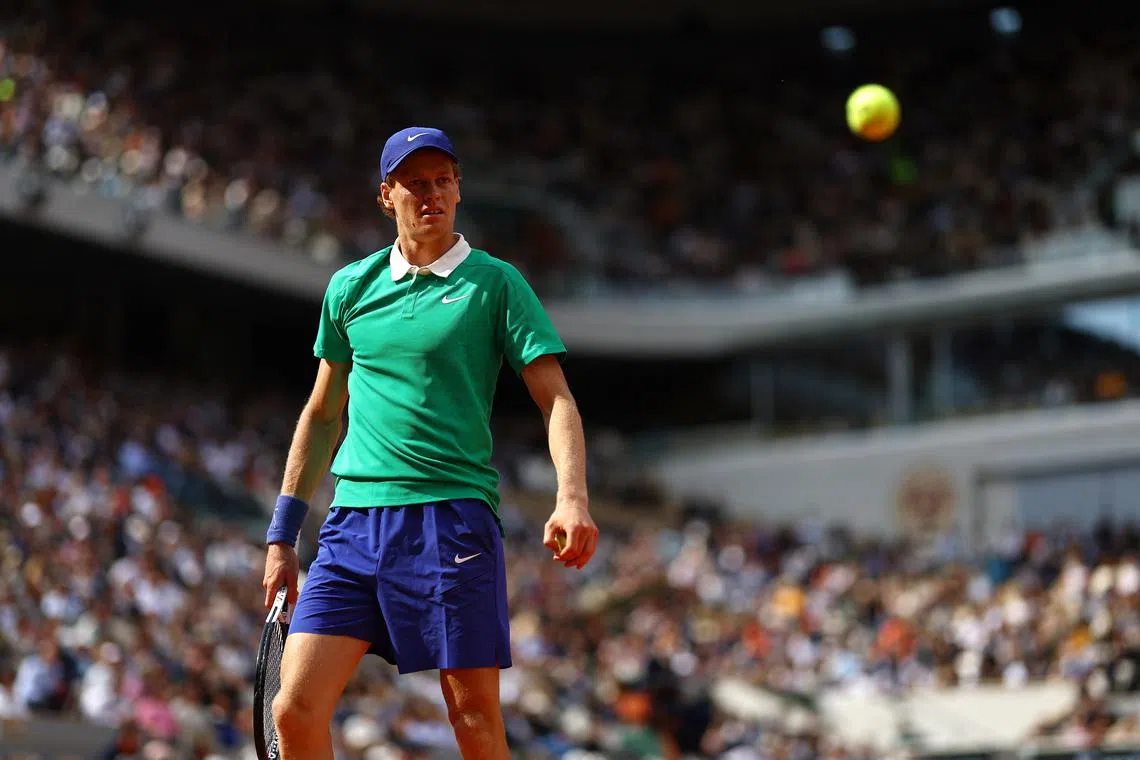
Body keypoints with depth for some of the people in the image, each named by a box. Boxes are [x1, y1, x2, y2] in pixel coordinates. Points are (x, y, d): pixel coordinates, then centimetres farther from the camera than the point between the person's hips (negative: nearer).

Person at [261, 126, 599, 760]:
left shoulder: (496, 283, 4)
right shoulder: (350, 287, 15)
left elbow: (556, 399, -2)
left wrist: (572, 496, -20)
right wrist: (283, 533, 19)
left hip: (453, 514, -3)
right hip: (355, 517, 3)